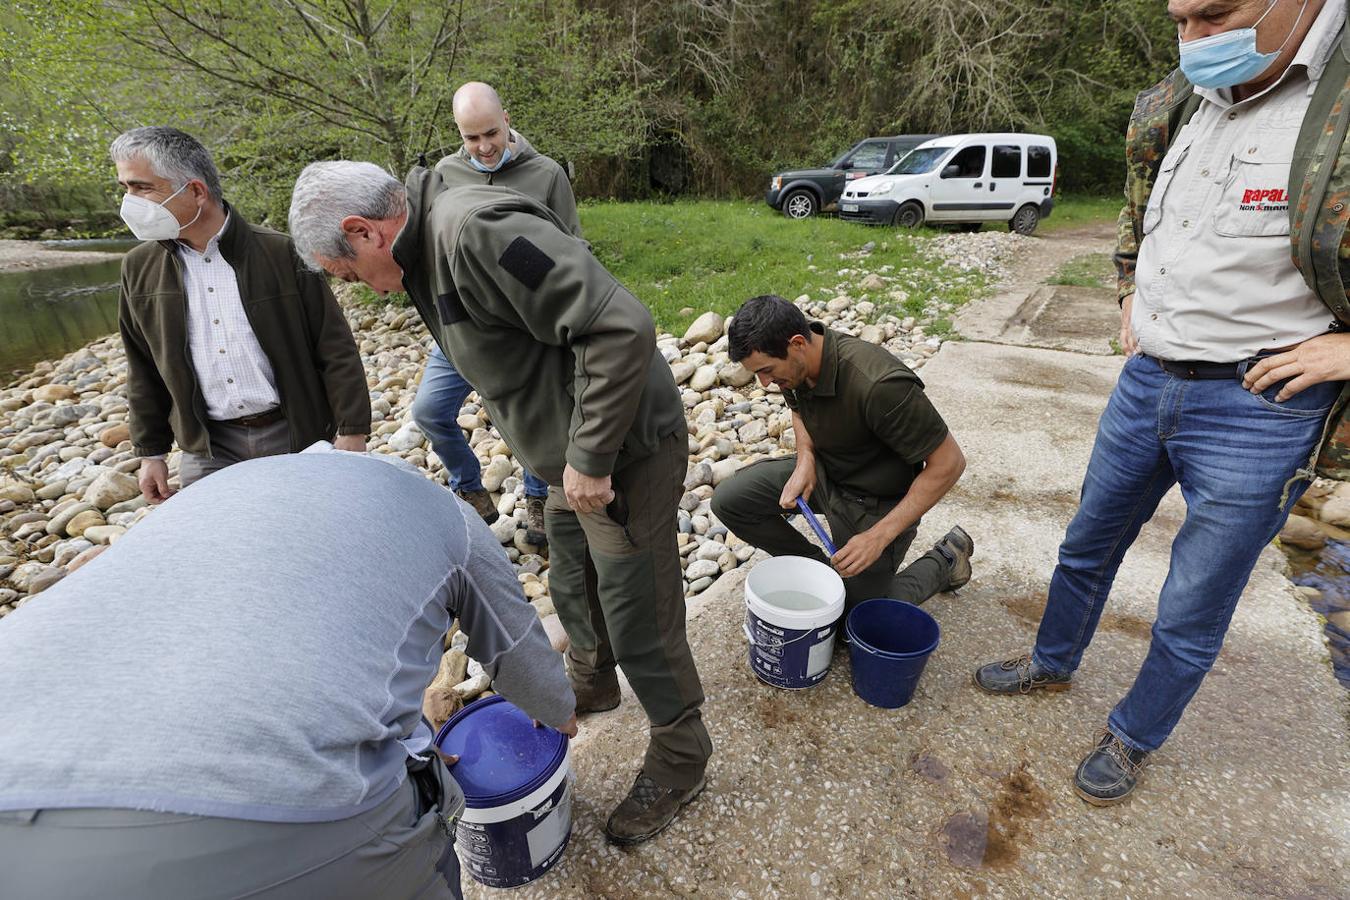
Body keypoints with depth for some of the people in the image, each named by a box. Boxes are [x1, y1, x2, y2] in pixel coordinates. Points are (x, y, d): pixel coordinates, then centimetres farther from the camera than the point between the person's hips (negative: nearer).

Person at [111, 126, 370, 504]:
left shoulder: (282, 253, -10)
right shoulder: (140, 269, 3)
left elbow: (335, 350, -10)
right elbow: (145, 371, 12)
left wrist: (351, 433, -12)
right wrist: (151, 453, 13)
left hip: (295, 434, -3)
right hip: (209, 448, 4)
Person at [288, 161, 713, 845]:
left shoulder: (478, 231, -24)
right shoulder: (425, 255, 9)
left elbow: (621, 327, -32)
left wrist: (590, 458, -25)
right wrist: (568, 455, 15)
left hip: (625, 455, -10)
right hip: (573, 459, 10)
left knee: (639, 626, 5)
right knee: (573, 591, 27)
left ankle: (679, 760, 31)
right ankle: (591, 683, 56)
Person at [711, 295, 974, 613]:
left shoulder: (879, 385, -38)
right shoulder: (793, 361, -14)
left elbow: (949, 463, -27)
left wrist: (879, 536, -27)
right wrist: (805, 460, -11)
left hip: (874, 500, -6)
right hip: (822, 470, 7)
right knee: (728, 500, -8)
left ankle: (945, 558, 24)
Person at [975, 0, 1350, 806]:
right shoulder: (1176, 106, 2)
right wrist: (1132, 299, 11)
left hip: (1259, 407, -5)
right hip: (1148, 379, 6)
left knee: (1191, 613, 10)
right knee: (1089, 543, 21)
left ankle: (1134, 737, 35)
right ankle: (1053, 665, 46)